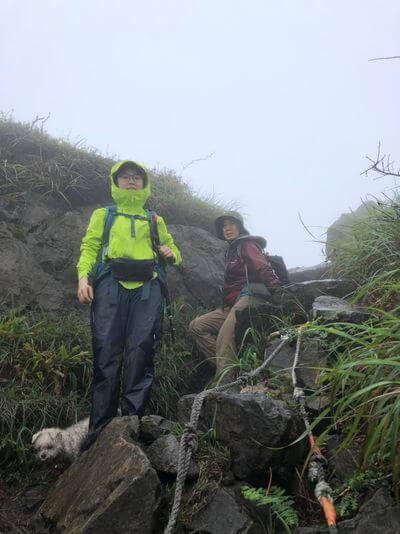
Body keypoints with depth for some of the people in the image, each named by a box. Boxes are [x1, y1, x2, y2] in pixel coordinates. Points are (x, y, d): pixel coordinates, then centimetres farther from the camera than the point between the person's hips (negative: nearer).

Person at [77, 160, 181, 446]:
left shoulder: (155, 220, 28)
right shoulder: (103, 215, 24)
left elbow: (173, 250, 30)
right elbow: (89, 248, 13)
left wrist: (171, 254, 5)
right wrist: (83, 276, -6)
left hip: (147, 286, 1)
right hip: (111, 283, -1)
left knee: (141, 352, -11)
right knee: (106, 352, -9)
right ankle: (100, 428, -6)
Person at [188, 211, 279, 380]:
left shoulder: (247, 245, 0)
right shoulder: (231, 250, 28)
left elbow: (263, 269, -18)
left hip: (248, 298, -10)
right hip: (232, 305, 10)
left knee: (224, 340, -28)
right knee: (196, 326, -1)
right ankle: (227, 363, -13)